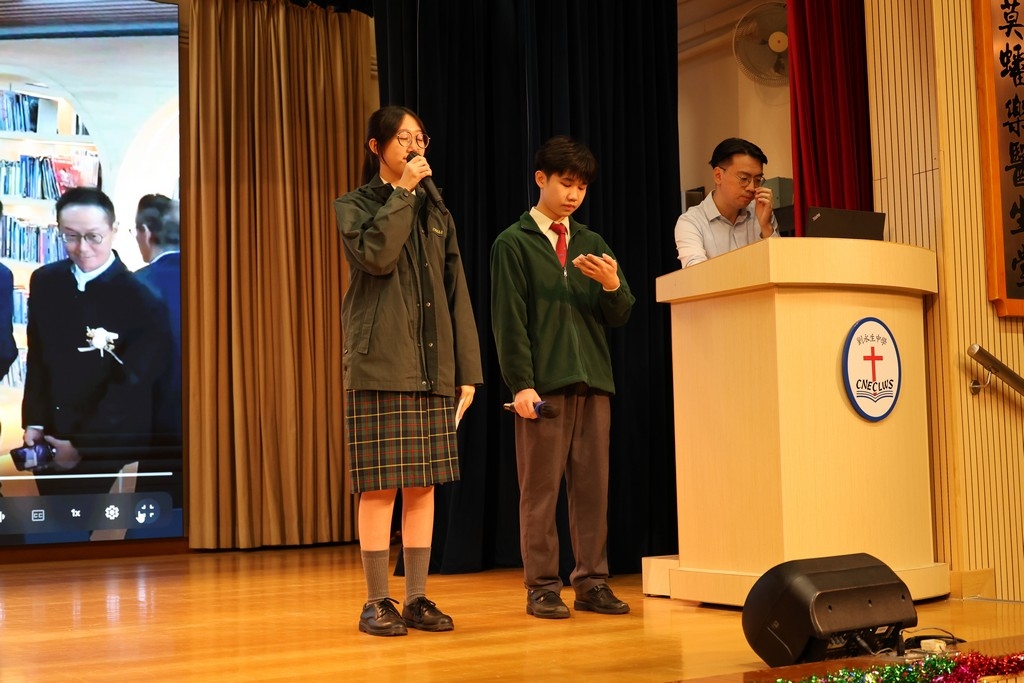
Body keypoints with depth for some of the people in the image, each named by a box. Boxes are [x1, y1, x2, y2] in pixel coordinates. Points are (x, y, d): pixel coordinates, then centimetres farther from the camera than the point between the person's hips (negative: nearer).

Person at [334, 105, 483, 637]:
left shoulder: (436, 214, 18)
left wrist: (467, 370, 7)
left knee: (423, 485, 5)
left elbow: (457, 295, 14)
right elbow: (376, 255, -18)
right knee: (381, 487, -5)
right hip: (380, 368, -4)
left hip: (433, 371, 5)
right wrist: (402, 192, -8)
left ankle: (417, 599, 13)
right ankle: (376, 602, 4)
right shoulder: (354, 206, 5)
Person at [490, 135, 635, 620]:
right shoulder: (513, 244, 3)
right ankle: (542, 586, 6)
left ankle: (592, 582, 12)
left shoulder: (592, 244, 16)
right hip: (544, 383, -4)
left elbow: (620, 316, 13)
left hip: (593, 381, 5)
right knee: (541, 489, -1)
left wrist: (612, 284, -9)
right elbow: (509, 321, -4)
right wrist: (521, 384, -12)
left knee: (593, 487, 5)